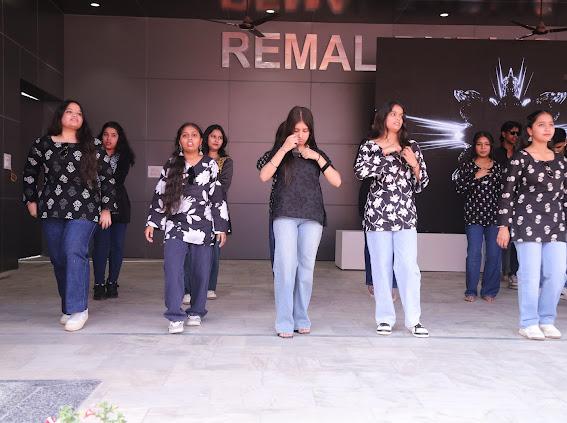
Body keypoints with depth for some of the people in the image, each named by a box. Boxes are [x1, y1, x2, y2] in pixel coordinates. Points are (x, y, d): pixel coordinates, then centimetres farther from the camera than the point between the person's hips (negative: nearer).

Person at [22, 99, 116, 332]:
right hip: (51, 210, 3)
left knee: (74, 251, -18)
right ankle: (68, 307, 20)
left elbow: (107, 177, 6)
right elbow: (29, 172, 20)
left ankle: (78, 308, -13)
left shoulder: (93, 146, 4)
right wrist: (31, 200, 16)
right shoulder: (42, 144, 8)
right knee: (58, 258, 6)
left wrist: (106, 208, 3)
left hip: (84, 210, -3)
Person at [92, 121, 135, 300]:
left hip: (119, 205, 3)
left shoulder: (124, 158, 8)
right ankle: (99, 284, -3)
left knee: (117, 245, 2)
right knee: (101, 244, -9)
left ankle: (112, 283, 11)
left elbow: (117, 182, -3)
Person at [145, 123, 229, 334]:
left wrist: (221, 227, 2)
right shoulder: (170, 165, 9)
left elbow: (217, 197, 5)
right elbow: (159, 194, 10)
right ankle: (175, 316, -9)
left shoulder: (210, 164, 6)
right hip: (175, 225, 0)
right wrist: (152, 222, 4)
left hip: (203, 226, 0)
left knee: (201, 270, 4)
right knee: (172, 269, -13)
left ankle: (196, 312, 21)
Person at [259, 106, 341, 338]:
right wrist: (284, 149, -10)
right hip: (285, 215, -2)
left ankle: (301, 319, 12)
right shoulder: (280, 149, 11)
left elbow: (336, 182, 4)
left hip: (312, 216, 2)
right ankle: (284, 322, -6)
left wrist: (318, 158, -5)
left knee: (306, 267, 2)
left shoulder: (317, 153, 15)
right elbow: (264, 176, -5)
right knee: (286, 267, -10)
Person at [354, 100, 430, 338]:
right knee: (381, 267, 2)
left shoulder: (411, 146, 11)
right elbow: (360, 172, -14)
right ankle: (385, 318, 12)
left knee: (408, 266, -4)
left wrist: (414, 165, -7)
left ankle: (413, 319, 4)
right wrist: (385, 152, -12)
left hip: (405, 214, 1)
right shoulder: (370, 146, 5)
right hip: (377, 213, -1)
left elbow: (421, 185, 11)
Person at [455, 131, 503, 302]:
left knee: (494, 254, 2)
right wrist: (475, 177, -14)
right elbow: (459, 188, -3)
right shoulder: (466, 165, 4)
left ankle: (489, 291, 14)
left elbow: (503, 190, 12)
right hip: (473, 215, -2)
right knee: (474, 253, -4)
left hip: (494, 215, 2)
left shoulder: (498, 166, 10)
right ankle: (471, 291, 9)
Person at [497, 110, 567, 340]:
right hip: (527, 223, -5)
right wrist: (504, 226, -10)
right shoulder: (520, 158, -4)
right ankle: (529, 323, 11)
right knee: (530, 274, -3)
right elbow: (507, 193, -6)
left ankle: (547, 320, 19)